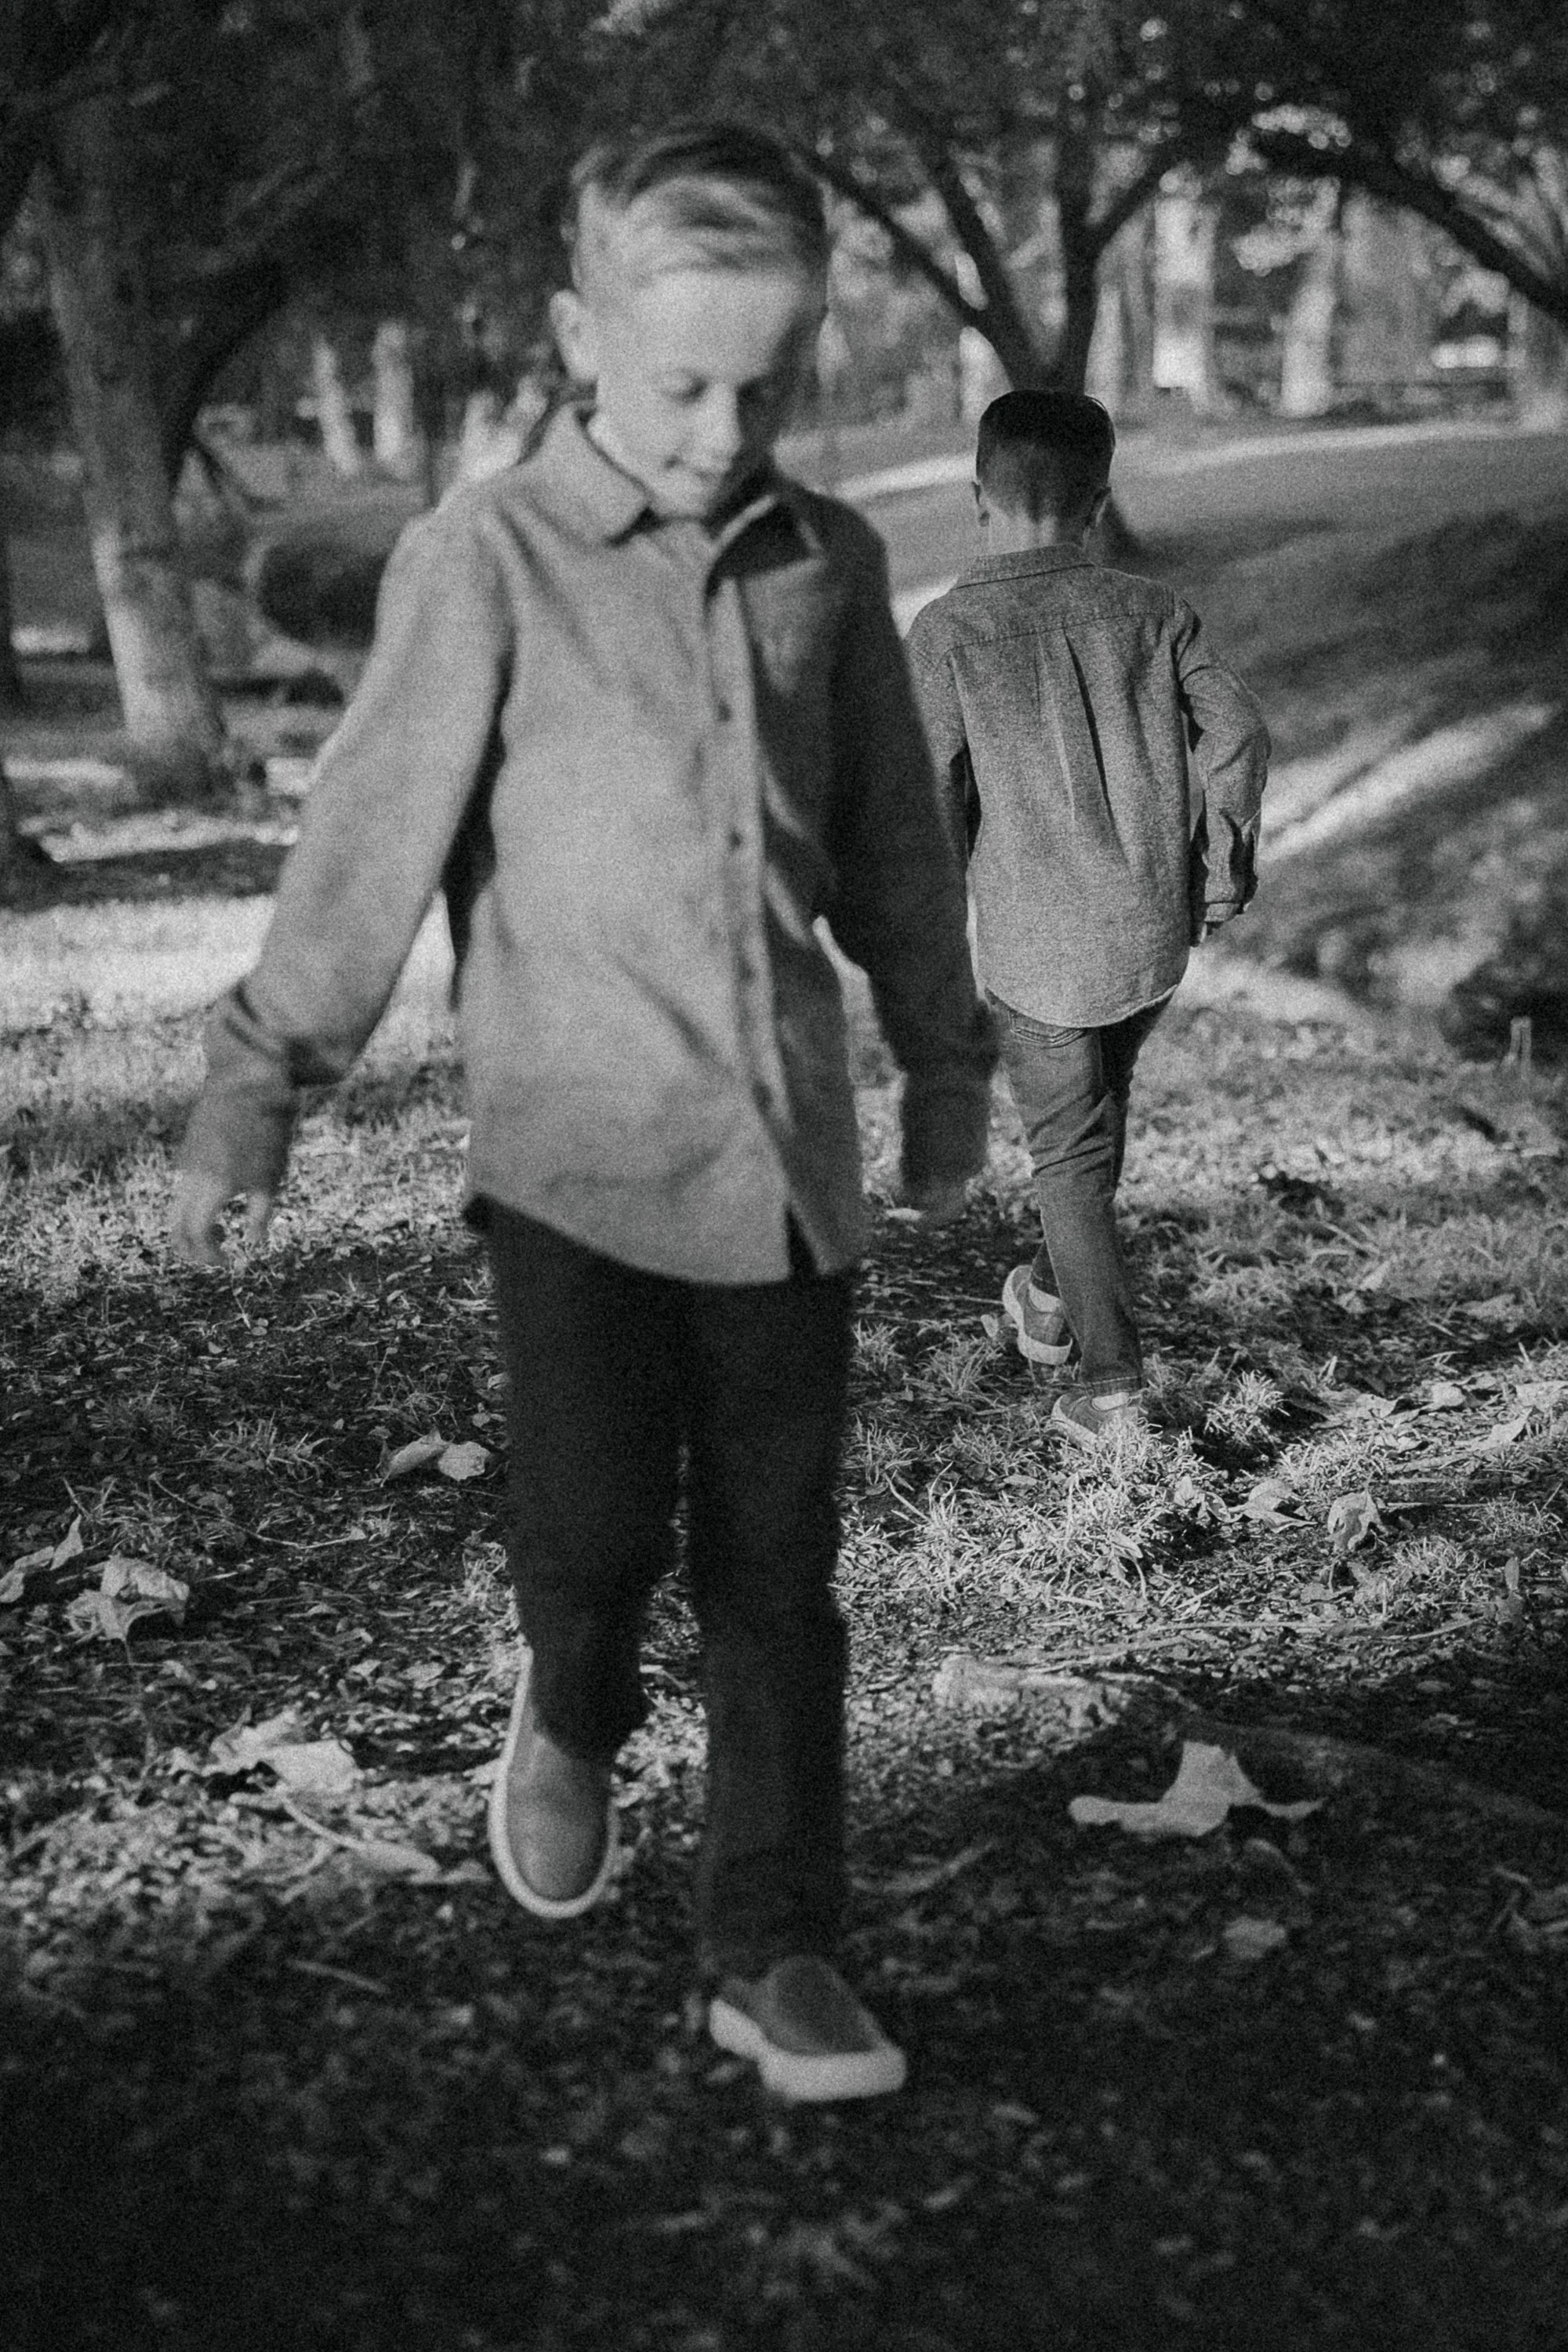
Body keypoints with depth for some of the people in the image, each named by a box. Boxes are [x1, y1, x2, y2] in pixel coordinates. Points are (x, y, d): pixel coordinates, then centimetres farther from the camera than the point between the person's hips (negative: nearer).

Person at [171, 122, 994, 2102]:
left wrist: (944, 1063, 22)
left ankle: (772, 1956, 21)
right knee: (591, 1528, -11)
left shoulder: (828, 565, 6)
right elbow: (375, 830, -6)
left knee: (775, 1574, 7)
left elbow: (892, 844, 16)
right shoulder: (487, 555, -6)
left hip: (788, 1157, 4)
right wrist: (259, 1081, -6)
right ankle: (571, 1716, 26)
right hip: (577, 1149, -3)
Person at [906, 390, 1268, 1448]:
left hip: (1036, 945, -4)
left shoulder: (950, 630, -10)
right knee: (1102, 1111, 27)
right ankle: (1053, 1297, 42)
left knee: (1070, 1150, 9)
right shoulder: (1150, 610, -1)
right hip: (1155, 933, 4)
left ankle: (1110, 1382, 7)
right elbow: (1238, 732, -5)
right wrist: (1221, 873, 6)